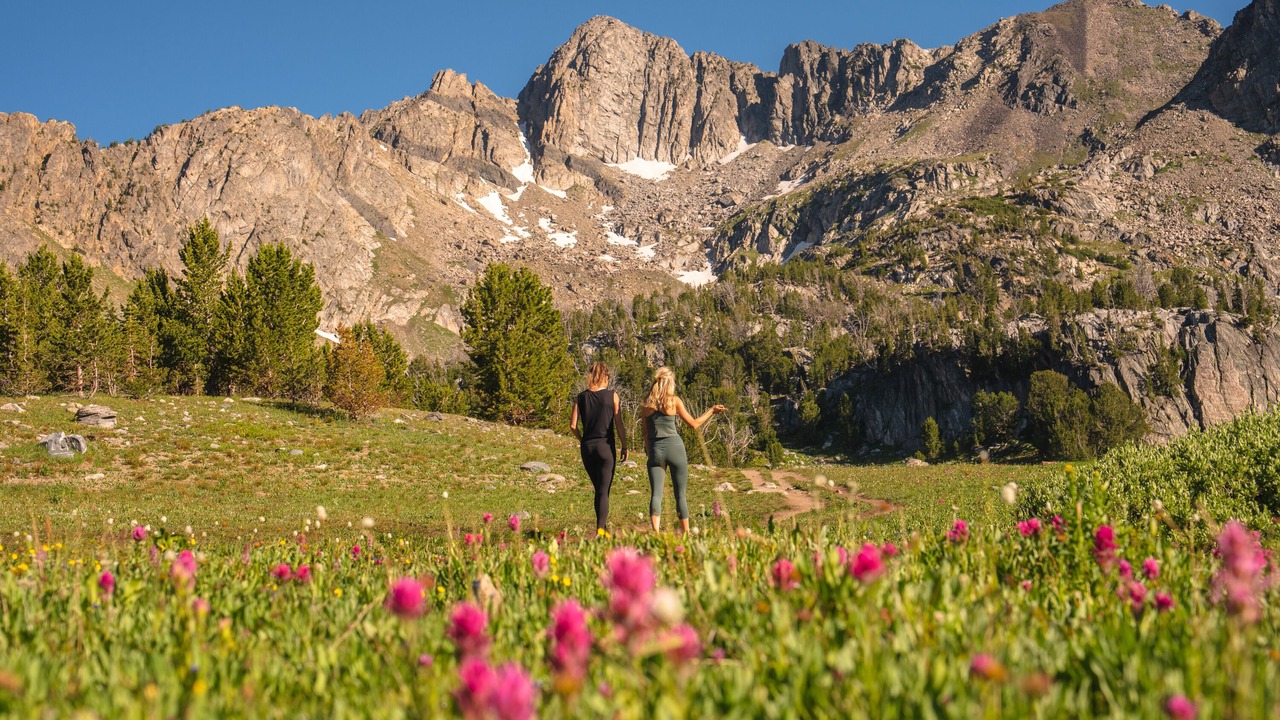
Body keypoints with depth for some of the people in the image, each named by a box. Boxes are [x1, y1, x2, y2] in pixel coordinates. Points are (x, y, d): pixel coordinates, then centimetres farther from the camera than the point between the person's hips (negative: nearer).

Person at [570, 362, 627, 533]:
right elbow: (619, 425, -5)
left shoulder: (581, 397, 3)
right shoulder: (612, 396, -4)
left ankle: (602, 526, 23)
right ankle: (601, 528, -11)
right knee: (604, 491, -2)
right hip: (606, 447, -3)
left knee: (598, 489, 18)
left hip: (587, 447, 3)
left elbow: (573, 425, 1)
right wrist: (624, 447, 4)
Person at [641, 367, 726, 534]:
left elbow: (646, 434, 10)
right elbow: (694, 424, 5)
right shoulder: (674, 400, -1)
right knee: (681, 494, 8)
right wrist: (712, 411, 17)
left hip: (655, 450, 2)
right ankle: (686, 534, 13)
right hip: (675, 447, -2)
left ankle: (656, 532, -21)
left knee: (656, 494, -4)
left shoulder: (646, 404, 8)